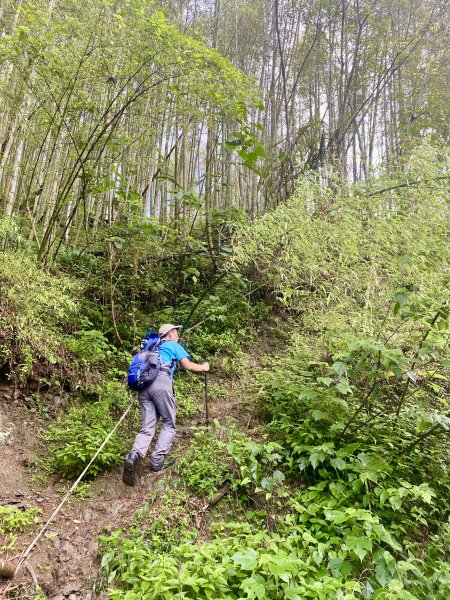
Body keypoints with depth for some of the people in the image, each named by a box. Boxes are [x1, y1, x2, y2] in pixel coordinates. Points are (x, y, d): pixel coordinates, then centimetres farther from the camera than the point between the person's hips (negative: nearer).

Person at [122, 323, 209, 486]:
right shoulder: (174, 345, 18)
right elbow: (188, 366, 11)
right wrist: (203, 367, 29)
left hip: (143, 384, 5)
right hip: (160, 382, -5)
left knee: (147, 428, 0)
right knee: (169, 424, 7)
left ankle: (134, 455, -26)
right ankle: (157, 460, -6)